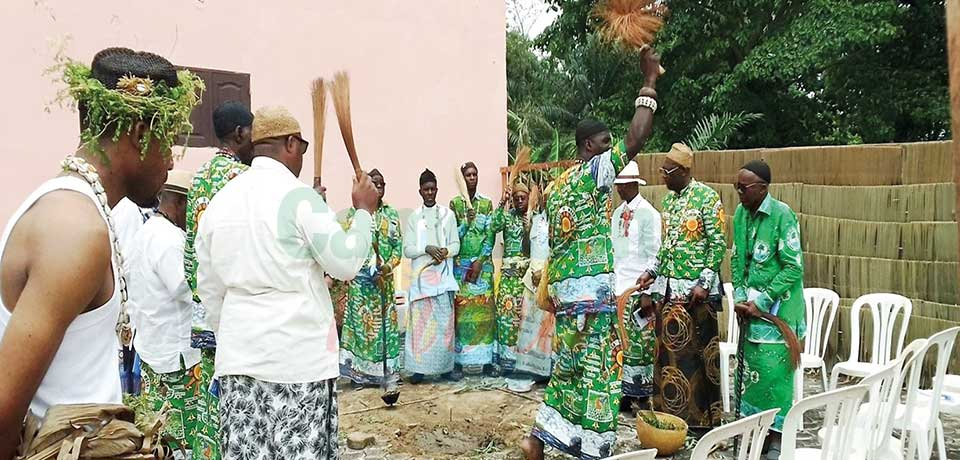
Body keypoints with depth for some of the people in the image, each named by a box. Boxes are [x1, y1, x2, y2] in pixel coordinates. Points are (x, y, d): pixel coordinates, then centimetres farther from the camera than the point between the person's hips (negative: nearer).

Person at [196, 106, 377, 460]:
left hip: (239, 351, 6)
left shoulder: (219, 200, 8)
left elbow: (208, 288, 14)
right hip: (298, 352, -6)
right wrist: (364, 211, 3)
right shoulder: (297, 195, -11)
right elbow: (345, 263, -10)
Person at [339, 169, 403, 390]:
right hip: (361, 275, -2)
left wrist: (389, 265, -11)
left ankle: (384, 371, 10)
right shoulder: (354, 212, 3)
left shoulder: (392, 213, 10)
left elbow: (398, 245, 5)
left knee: (384, 320, 4)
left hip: (384, 276, 3)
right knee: (360, 320, -2)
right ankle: (359, 371, 5)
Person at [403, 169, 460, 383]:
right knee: (420, 321, -3)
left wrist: (445, 251, -15)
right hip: (421, 275, 0)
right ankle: (418, 367, 2)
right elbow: (407, 250, 1)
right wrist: (427, 249, -16)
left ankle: (446, 366, 9)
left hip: (443, 274, 0)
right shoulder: (413, 217, 7)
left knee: (445, 321, 1)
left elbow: (456, 245, 6)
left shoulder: (448, 214, 8)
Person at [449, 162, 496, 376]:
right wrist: (466, 221, -17)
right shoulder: (455, 203, 5)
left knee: (483, 307, 0)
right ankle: (464, 358, 2)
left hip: (483, 262, 1)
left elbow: (490, 234, 0)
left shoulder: (486, 203, 6)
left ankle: (484, 356, 6)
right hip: (461, 263, -1)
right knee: (462, 308, -2)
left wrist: (480, 262, -9)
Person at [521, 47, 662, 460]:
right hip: (591, 288, -9)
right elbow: (636, 139, -16)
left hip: (563, 287, 9)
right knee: (597, 369, 1)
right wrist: (649, 82, -7)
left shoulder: (557, 185, 16)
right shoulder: (594, 171, -9)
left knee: (570, 366, 16)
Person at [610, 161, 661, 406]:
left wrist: (648, 292, -13)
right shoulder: (617, 213, 13)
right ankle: (625, 390, 19)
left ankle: (644, 394, 10)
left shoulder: (648, 213, -7)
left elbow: (654, 255, -9)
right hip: (617, 289, 6)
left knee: (640, 343, -1)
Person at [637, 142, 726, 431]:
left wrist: (704, 283, -17)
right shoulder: (669, 198, 13)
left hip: (694, 290, -7)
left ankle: (701, 418, 12)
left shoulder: (707, 197, -9)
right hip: (668, 287, 7)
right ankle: (670, 412, 21)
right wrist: (653, 271, 12)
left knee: (697, 352, 0)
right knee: (667, 351, 10)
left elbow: (718, 244, -11)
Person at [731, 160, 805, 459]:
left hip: (777, 308, -6)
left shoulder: (782, 215, -15)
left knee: (773, 372, -2)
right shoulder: (741, 214, 5)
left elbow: (794, 267, -16)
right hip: (750, 308, 6)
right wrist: (740, 297, 1)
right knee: (749, 369, 10)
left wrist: (761, 302, -16)